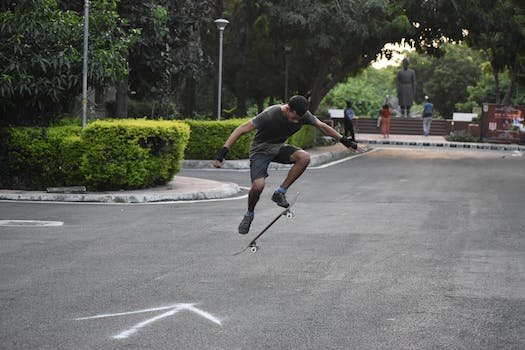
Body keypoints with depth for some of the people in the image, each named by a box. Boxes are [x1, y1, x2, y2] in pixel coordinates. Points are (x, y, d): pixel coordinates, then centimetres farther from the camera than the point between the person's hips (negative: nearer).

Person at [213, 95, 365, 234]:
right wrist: (222, 153, -33)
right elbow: (242, 129, -28)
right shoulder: (270, 115, -30)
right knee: (258, 186, -25)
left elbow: (322, 126, 4)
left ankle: (280, 193, -12)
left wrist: (346, 142, 9)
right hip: (261, 149, -5)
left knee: (304, 157, -25)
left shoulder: (304, 115, -14)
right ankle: (249, 214, 7)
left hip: (279, 147, 5)